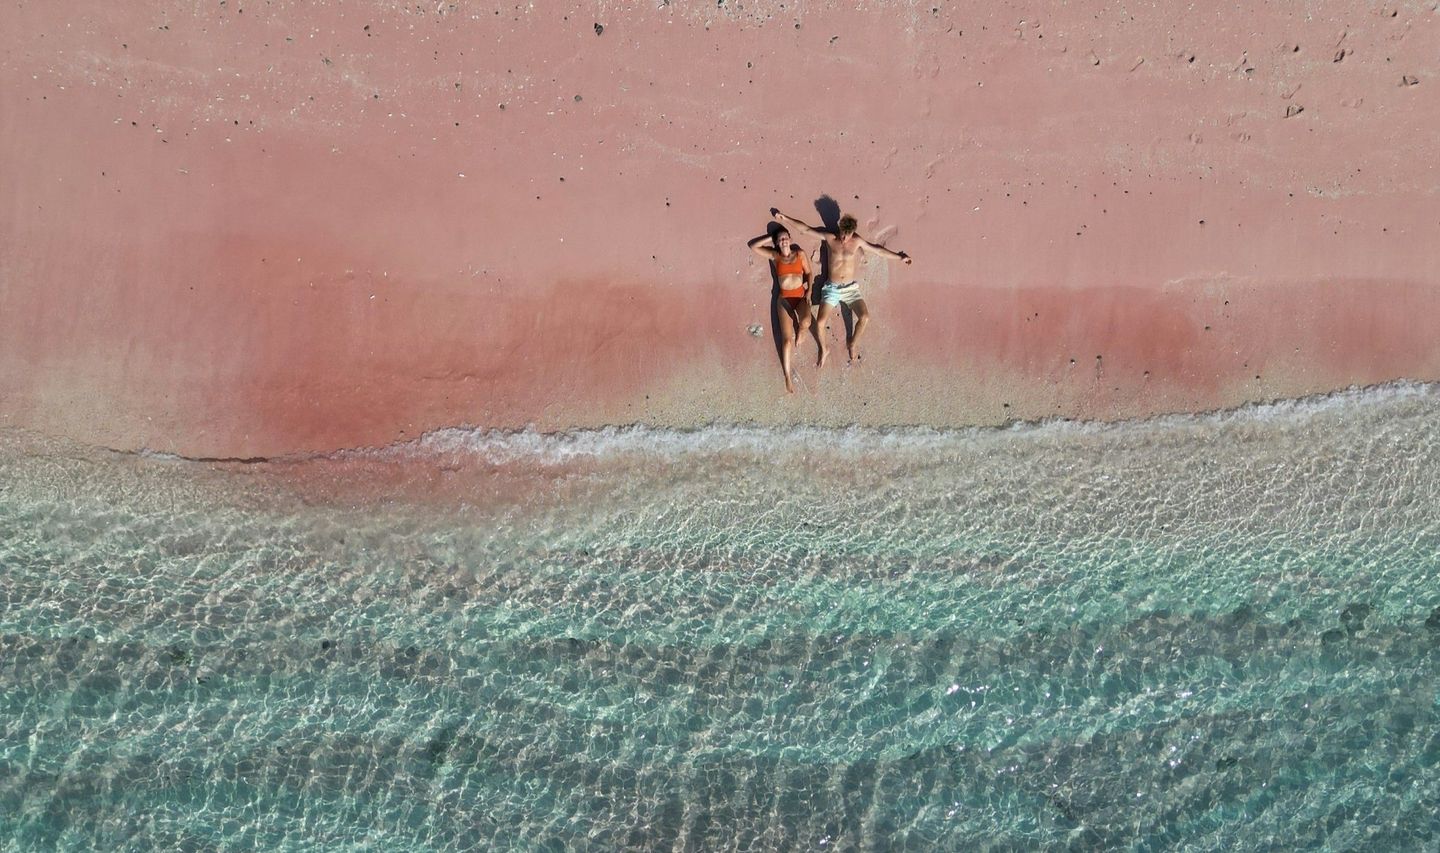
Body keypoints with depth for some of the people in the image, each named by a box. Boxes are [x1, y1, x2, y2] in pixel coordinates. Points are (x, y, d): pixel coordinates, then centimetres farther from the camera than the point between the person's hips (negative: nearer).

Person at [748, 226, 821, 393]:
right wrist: (771, 237, 6)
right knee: (787, 339, -11)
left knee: (806, 322, -33)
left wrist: (809, 290, -4)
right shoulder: (774, 256, 6)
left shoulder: (800, 254, 6)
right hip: (784, 298, 0)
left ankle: (799, 334, 6)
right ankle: (788, 376, -5)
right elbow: (753, 246, 5)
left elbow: (809, 273, 11)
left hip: (801, 295, 0)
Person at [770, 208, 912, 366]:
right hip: (832, 288, 0)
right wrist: (785, 219, 1)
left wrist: (899, 257, 11)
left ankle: (852, 343, 7)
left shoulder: (857, 242, 0)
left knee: (865, 317, -21)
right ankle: (824, 350, 10)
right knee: (820, 322, -17)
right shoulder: (830, 238, -1)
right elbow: (806, 229, 1)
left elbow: (878, 250, 9)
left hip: (851, 288, 1)